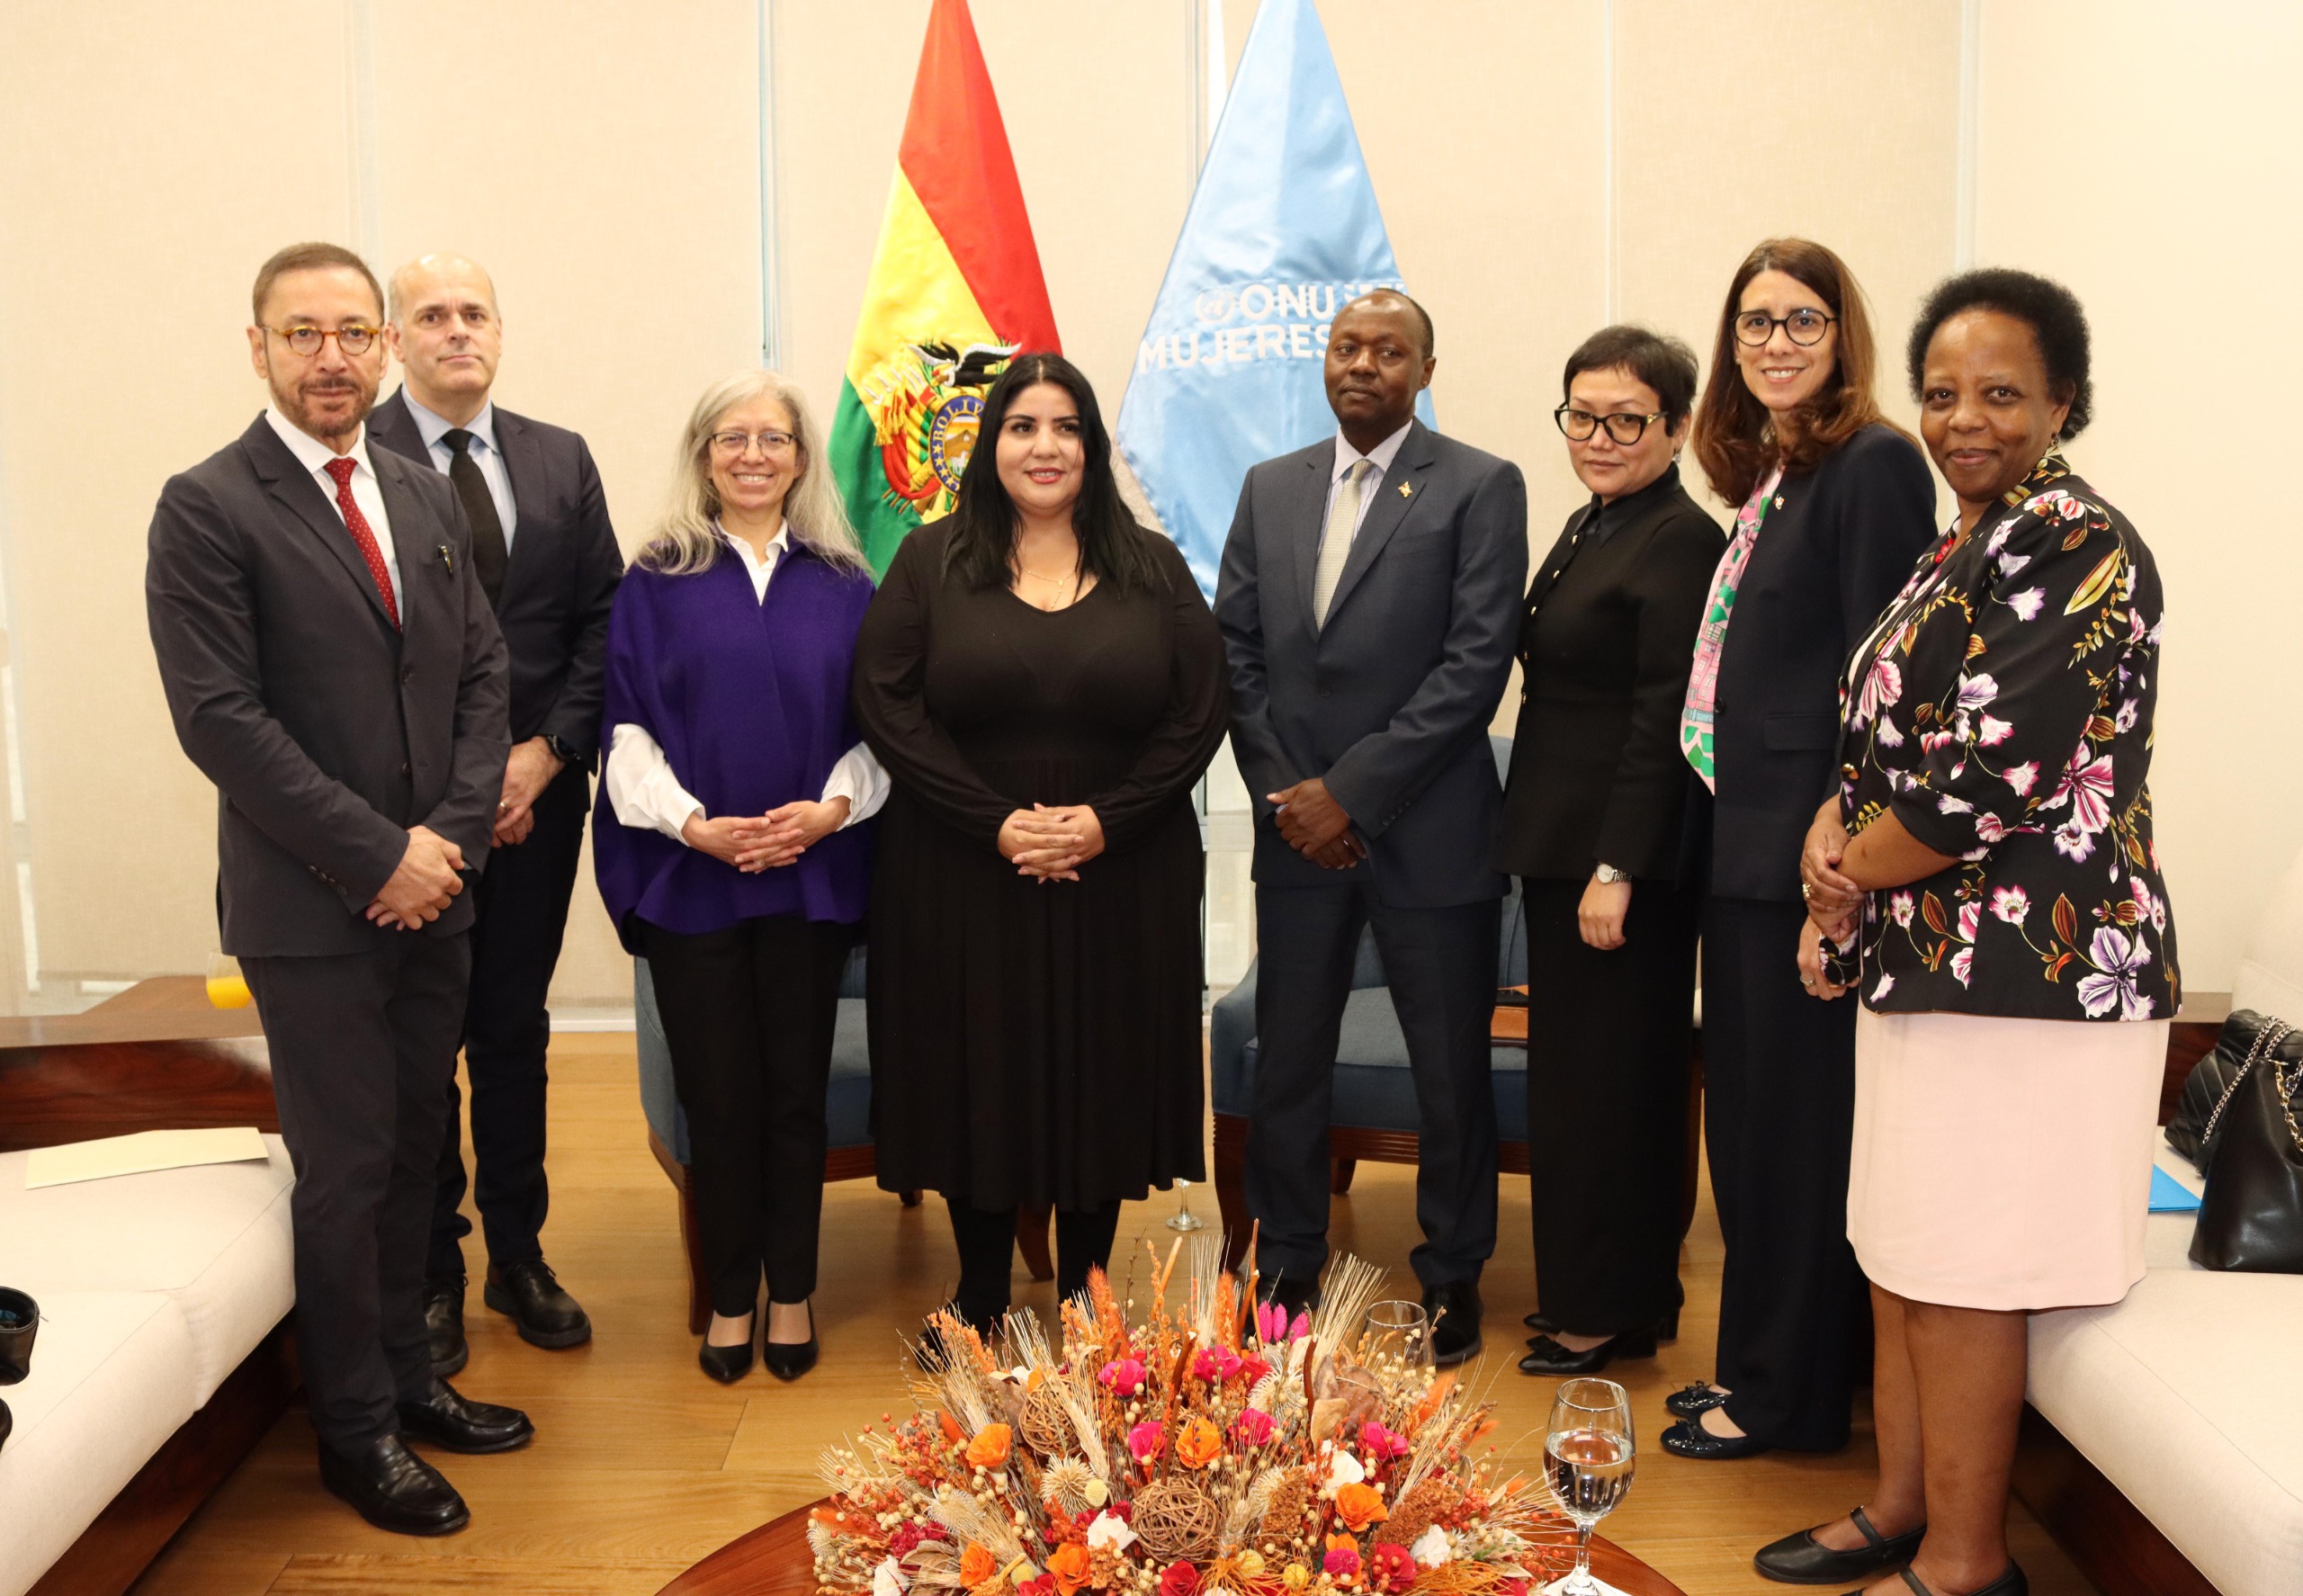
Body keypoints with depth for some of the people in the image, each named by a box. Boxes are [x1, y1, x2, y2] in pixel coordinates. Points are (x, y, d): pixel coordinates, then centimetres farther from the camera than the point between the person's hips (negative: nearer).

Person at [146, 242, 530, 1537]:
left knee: (416, 1148, 14)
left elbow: (483, 675, 9)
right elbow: (220, 716, -14)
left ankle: (409, 1379, 30)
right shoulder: (208, 508, -8)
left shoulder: (430, 498, 11)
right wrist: (377, 856, -16)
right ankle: (359, 1431, 20)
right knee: (347, 1168, 4)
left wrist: (450, 835, -5)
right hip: (309, 907, -5)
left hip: (433, 892, 6)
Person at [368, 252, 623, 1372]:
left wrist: (547, 751, -6)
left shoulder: (561, 460, 8)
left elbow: (602, 618, 5)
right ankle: (431, 1277, 22)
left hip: (537, 796, 3)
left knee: (515, 1035, 13)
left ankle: (519, 1257, 27)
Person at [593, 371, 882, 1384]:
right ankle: (730, 1297, 20)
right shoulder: (656, 585, 5)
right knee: (718, 1098, 4)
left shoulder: (841, 586, 8)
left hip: (811, 874, 1)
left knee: (796, 1093, 6)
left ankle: (791, 1293, 21)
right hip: (691, 876, -1)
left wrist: (832, 806, -12)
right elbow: (629, 733, -1)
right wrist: (692, 822, -15)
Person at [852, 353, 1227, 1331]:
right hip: (963, 878, -1)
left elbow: (1198, 715, 0)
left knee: (1104, 1080, 7)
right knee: (978, 1080, 6)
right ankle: (978, 1303, 23)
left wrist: (1104, 820, -12)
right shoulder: (930, 563, 3)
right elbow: (888, 706, -5)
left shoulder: (1152, 569, 6)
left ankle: (1084, 1294, 24)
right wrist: (996, 822, -14)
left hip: (1120, 876, 1)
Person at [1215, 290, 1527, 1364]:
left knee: (1451, 1072, 7)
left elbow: (1477, 663, -12)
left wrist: (1351, 790, -14)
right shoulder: (1271, 488, 11)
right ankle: (1288, 1265, 28)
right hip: (1298, 827, 4)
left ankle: (1451, 1274, 24)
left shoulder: (1480, 488, -4)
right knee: (1286, 1062, 11)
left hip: (1426, 831, -4)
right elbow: (1236, 648, 9)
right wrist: (1282, 791, -3)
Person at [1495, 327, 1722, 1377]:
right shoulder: (1588, 528, 14)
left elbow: (1664, 721, -19)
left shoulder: (1681, 541, -14)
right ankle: (1585, 1292, 31)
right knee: (1574, 1072, 17)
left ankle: (1612, 1314, 15)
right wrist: (1542, 847, 14)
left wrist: (1616, 869, -22)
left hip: (1624, 859, -9)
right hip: (1564, 846, 10)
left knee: (1609, 1081, 1)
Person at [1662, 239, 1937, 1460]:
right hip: (1745, 843, 9)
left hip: (1809, 851, -9)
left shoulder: (1873, 466, -11)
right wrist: (1724, 835, 14)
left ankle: (1788, 1392, 16)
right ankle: (1752, 1361, 31)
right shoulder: (1767, 477, 15)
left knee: (1797, 1116, 2)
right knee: (1746, 1116, 16)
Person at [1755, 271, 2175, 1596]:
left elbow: (1995, 779, -22)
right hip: (1932, 963, 9)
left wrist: (1847, 878, -9)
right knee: (1902, 1252, 16)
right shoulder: (1964, 552, 16)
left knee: (1960, 1277, 0)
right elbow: (1887, 739, 19)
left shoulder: (2075, 545, -15)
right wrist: (1834, 829, -2)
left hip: (2021, 969, -9)